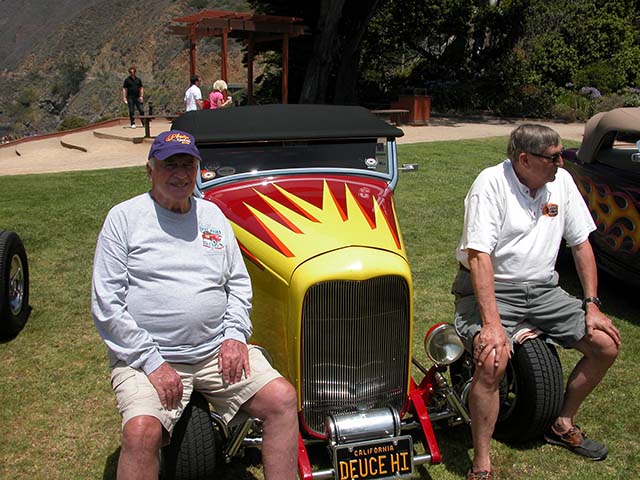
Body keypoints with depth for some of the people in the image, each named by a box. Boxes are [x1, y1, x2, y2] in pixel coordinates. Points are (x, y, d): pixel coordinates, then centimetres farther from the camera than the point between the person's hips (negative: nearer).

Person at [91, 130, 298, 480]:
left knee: (283, 398, -13)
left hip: (218, 351, 4)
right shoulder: (124, 218, -2)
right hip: (144, 356, -4)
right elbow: (106, 305, -7)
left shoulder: (212, 214, 13)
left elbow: (239, 283, 17)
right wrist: (151, 362, -14)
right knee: (141, 431, -29)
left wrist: (235, 335, 0)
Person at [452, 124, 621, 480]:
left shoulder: (562, 181, 2)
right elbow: (479, 255, -25)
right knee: (493, 360, -31)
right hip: (490, 289, -6)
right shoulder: (491, 184, -17)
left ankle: (563, 425, 20)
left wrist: (592, 304, 1)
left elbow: (581, 243, 9)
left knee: (608, 344, -2)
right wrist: (491, 322, -33)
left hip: (542, 289, 7)